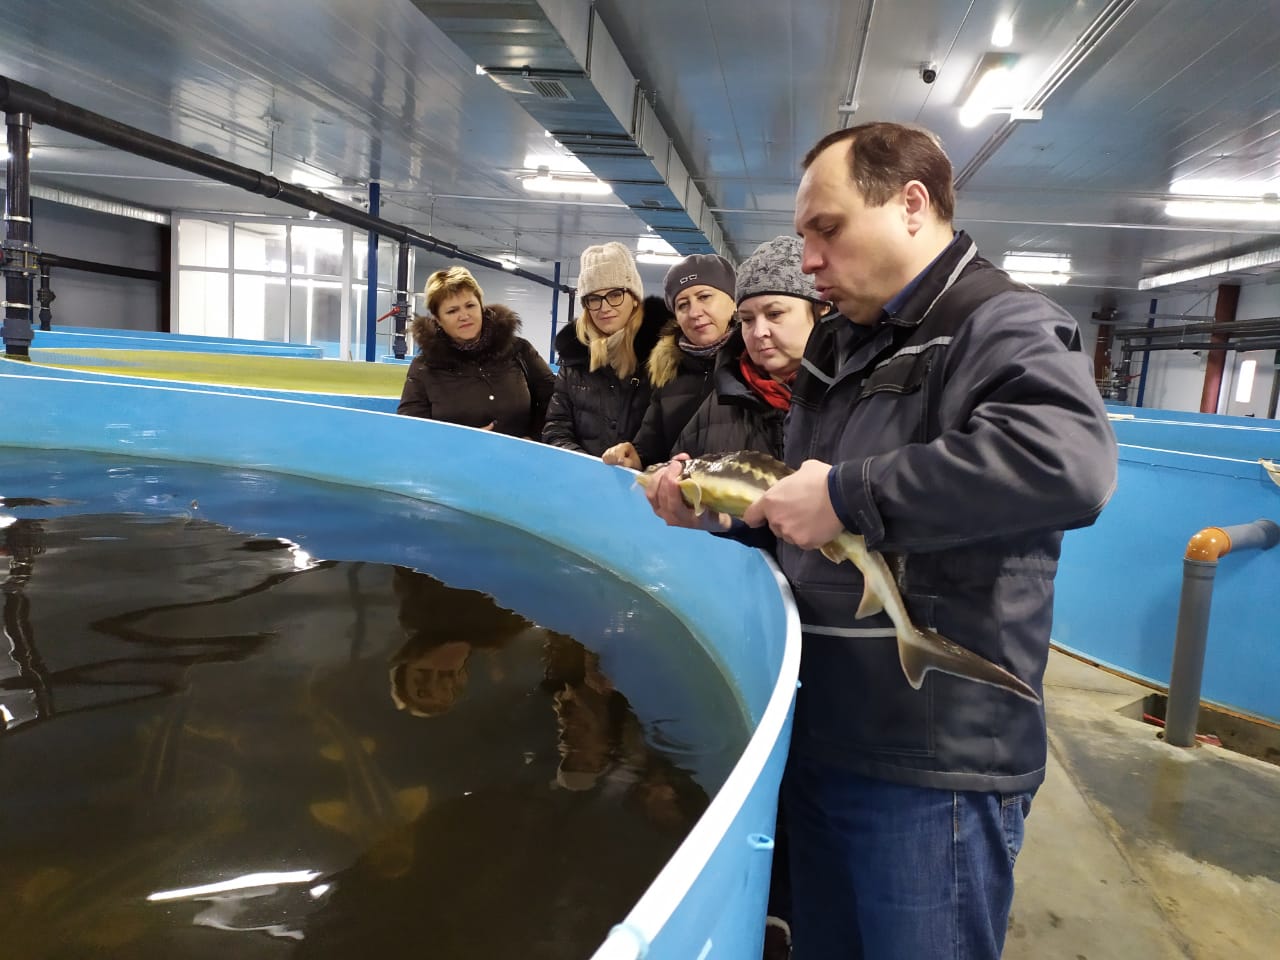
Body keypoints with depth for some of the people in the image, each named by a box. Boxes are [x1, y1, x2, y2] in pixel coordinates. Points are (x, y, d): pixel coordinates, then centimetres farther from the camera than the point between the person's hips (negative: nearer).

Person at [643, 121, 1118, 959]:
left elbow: (1070, 462, -35)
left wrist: (850, 496, -31)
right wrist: (711, 507, 4)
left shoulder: (1005, 325, -14)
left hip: (933, 766, -8)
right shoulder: (840, 343, 13)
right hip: (817, 734, 8)